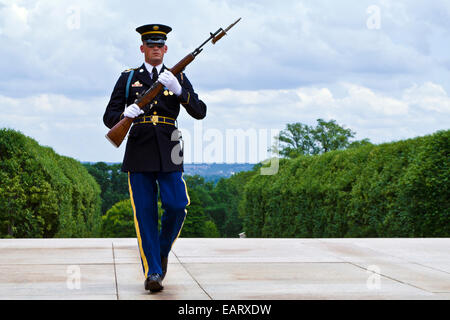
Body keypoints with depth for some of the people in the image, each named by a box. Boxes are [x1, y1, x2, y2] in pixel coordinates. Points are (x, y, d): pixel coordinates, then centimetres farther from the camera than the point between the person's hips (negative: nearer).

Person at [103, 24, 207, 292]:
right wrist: (126, 114, -18)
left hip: (168, 152, 0)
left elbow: (199, 112, -1)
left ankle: (163, 250, 18)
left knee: (177, 207, -10)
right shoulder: (128, 78, 10)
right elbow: (109, 118, 6)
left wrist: (178, 90, -16)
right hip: (139, 152, 0)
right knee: (145, 212, -4)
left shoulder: (178, 78, 11)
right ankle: (153, 272, 0)